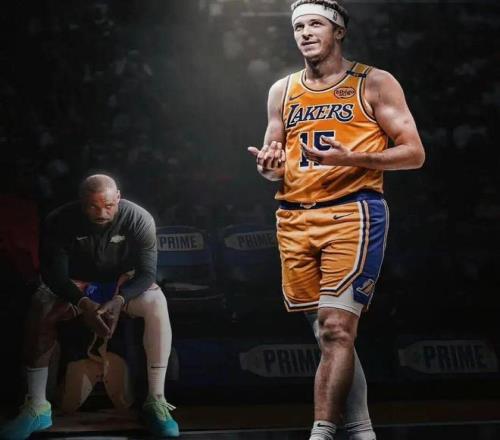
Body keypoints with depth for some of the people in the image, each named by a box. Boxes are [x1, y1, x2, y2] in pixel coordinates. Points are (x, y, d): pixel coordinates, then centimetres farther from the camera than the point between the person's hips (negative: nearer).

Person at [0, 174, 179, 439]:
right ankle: (37, 407, -26)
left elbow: (147, 271, -22)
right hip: (77, 283, 0)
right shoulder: (60, 222, -22)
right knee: (40, 307, -31)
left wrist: (119, 300, -41)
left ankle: (156, 401, -29)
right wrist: (83, 303, -41)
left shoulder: (138, 219, -22)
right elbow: (54, 273, -22)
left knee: (156, 304, -33)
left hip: (125, 281, 0)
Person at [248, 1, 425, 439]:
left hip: (352, 213, -5)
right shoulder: (282, 91, 16)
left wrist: (352, 158, -16)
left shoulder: (374, 84, 2)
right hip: (296, 219, 5)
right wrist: (269, 166, -4)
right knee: (330, 333, 7)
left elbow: (414, 154, -1)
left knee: (337, 328, -15)